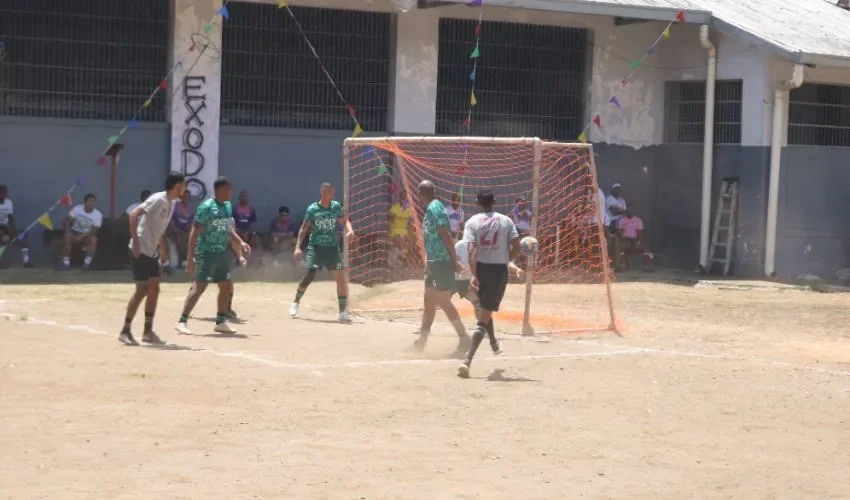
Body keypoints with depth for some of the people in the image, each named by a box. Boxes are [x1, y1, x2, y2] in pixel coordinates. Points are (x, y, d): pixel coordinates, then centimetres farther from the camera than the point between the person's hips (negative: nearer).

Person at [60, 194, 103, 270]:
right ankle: (66, 262, -31)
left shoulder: (98, 214, -11)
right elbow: (68, 221, -6)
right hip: (75, 232, 0)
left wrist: (82, 237, -28)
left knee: (93, 239, -34)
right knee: (68, 236, -33)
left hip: (87, 235, 0)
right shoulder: (77, 209, -9)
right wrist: (68, 232, -25)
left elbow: (94, 230, -15)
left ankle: (87, 262, -33)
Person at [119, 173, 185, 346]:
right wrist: (135, 242, -26)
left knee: (154, 289, 8)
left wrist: (162, 249, 20)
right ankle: (125, 331, -2)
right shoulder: (158, 199, -17)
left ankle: (148, 331, 13)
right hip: (141, 250, -9)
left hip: (152, 252, 9)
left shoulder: (171, 203, 11)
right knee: (142, 290, -9)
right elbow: (134, 214, -23)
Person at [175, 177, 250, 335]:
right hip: (206, 252, -8)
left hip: (222, 252, 8)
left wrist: (240, 242, 14)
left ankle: (220, 322, 23)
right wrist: (191, 257, -21)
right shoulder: (206, 207, -14)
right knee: (199, 286, -14)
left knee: (227, 286, 11)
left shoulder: (228, 206, 11)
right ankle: (182, 322, -11)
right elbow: (194, 233, -16)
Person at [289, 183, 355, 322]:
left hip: (332, 248, 2)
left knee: (341, 277, -8)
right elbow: (303, 229, 0)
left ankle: (343, 312, -1)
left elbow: (345, 221, 11)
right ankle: (296, 303, 19)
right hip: (315, 247, -2)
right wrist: (298, 247, -8)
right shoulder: (312, 209, -6)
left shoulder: (336, 206, 1)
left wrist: (350, 230, -12)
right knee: (309, 276, -9)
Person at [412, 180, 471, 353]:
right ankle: (422, 341, 21)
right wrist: (428, 261, 22)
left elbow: (446, 236, -20)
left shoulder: (433, 209, -16)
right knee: (429, 301, 14)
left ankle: (464, 338, 0)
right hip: (434, 263, 10)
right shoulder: (431, 208, 13)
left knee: (443, 301, -5)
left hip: (442, 263, -10)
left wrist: (454, 261, -21)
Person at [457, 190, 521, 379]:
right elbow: (516, 248, -3)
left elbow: (472, 251, -13)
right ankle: (467, 360, -18)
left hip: (481, 268, 1)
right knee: (483, 318, -3)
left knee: (484, 309, 29)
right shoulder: (506, 221, 1)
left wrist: (474, 275, -19)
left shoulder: (472, 222, -2)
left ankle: (493, 342, 52)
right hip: (499, 270, -1)